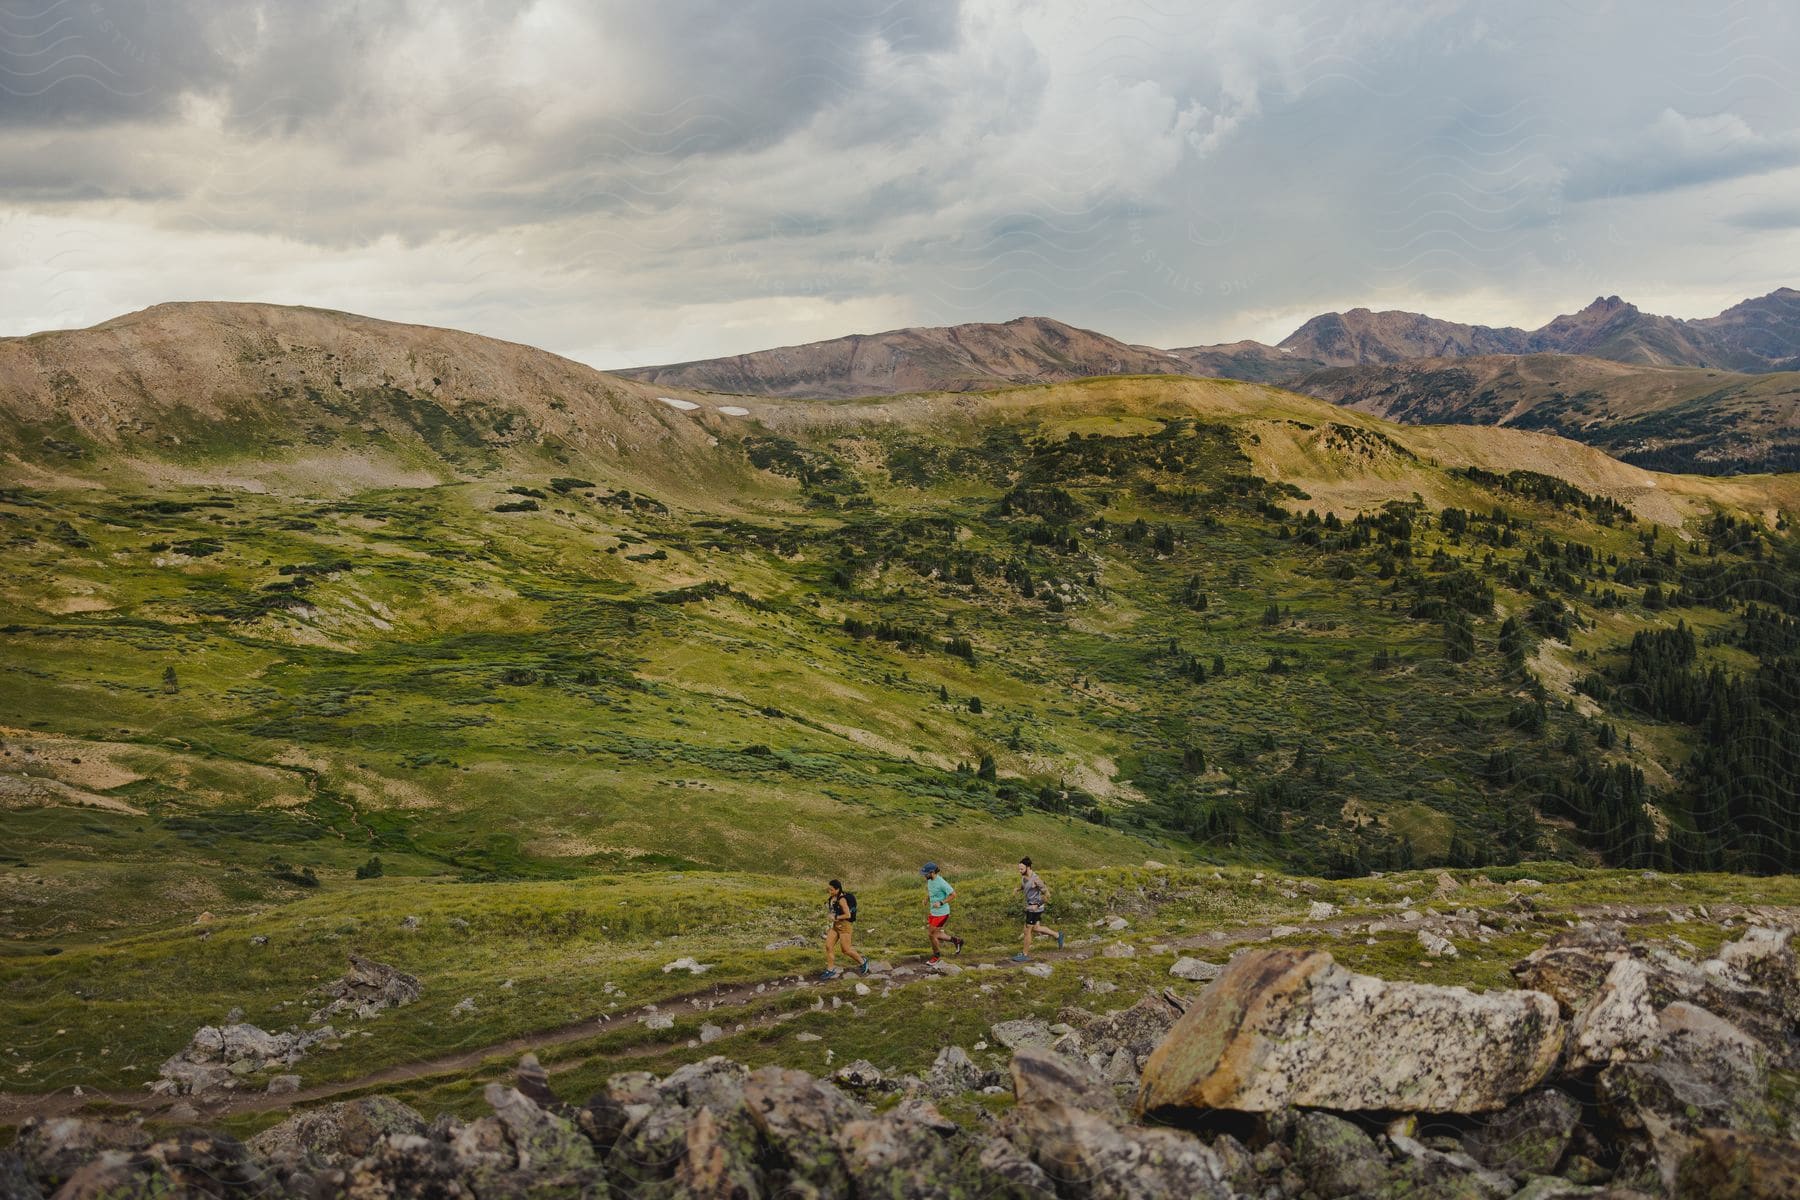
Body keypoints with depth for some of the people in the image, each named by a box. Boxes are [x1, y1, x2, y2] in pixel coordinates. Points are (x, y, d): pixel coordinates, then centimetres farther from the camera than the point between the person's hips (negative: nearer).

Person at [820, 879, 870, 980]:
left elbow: (848, 915, -24)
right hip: (835, 925, 9)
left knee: (845, 949, 1)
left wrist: (835, 917, -17)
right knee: (828, 946, 0)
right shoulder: (832, 898, 5)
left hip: (845, 925, -9)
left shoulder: (842, 899, -22)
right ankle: (830, 970, 6)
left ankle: (862, 961, 24)